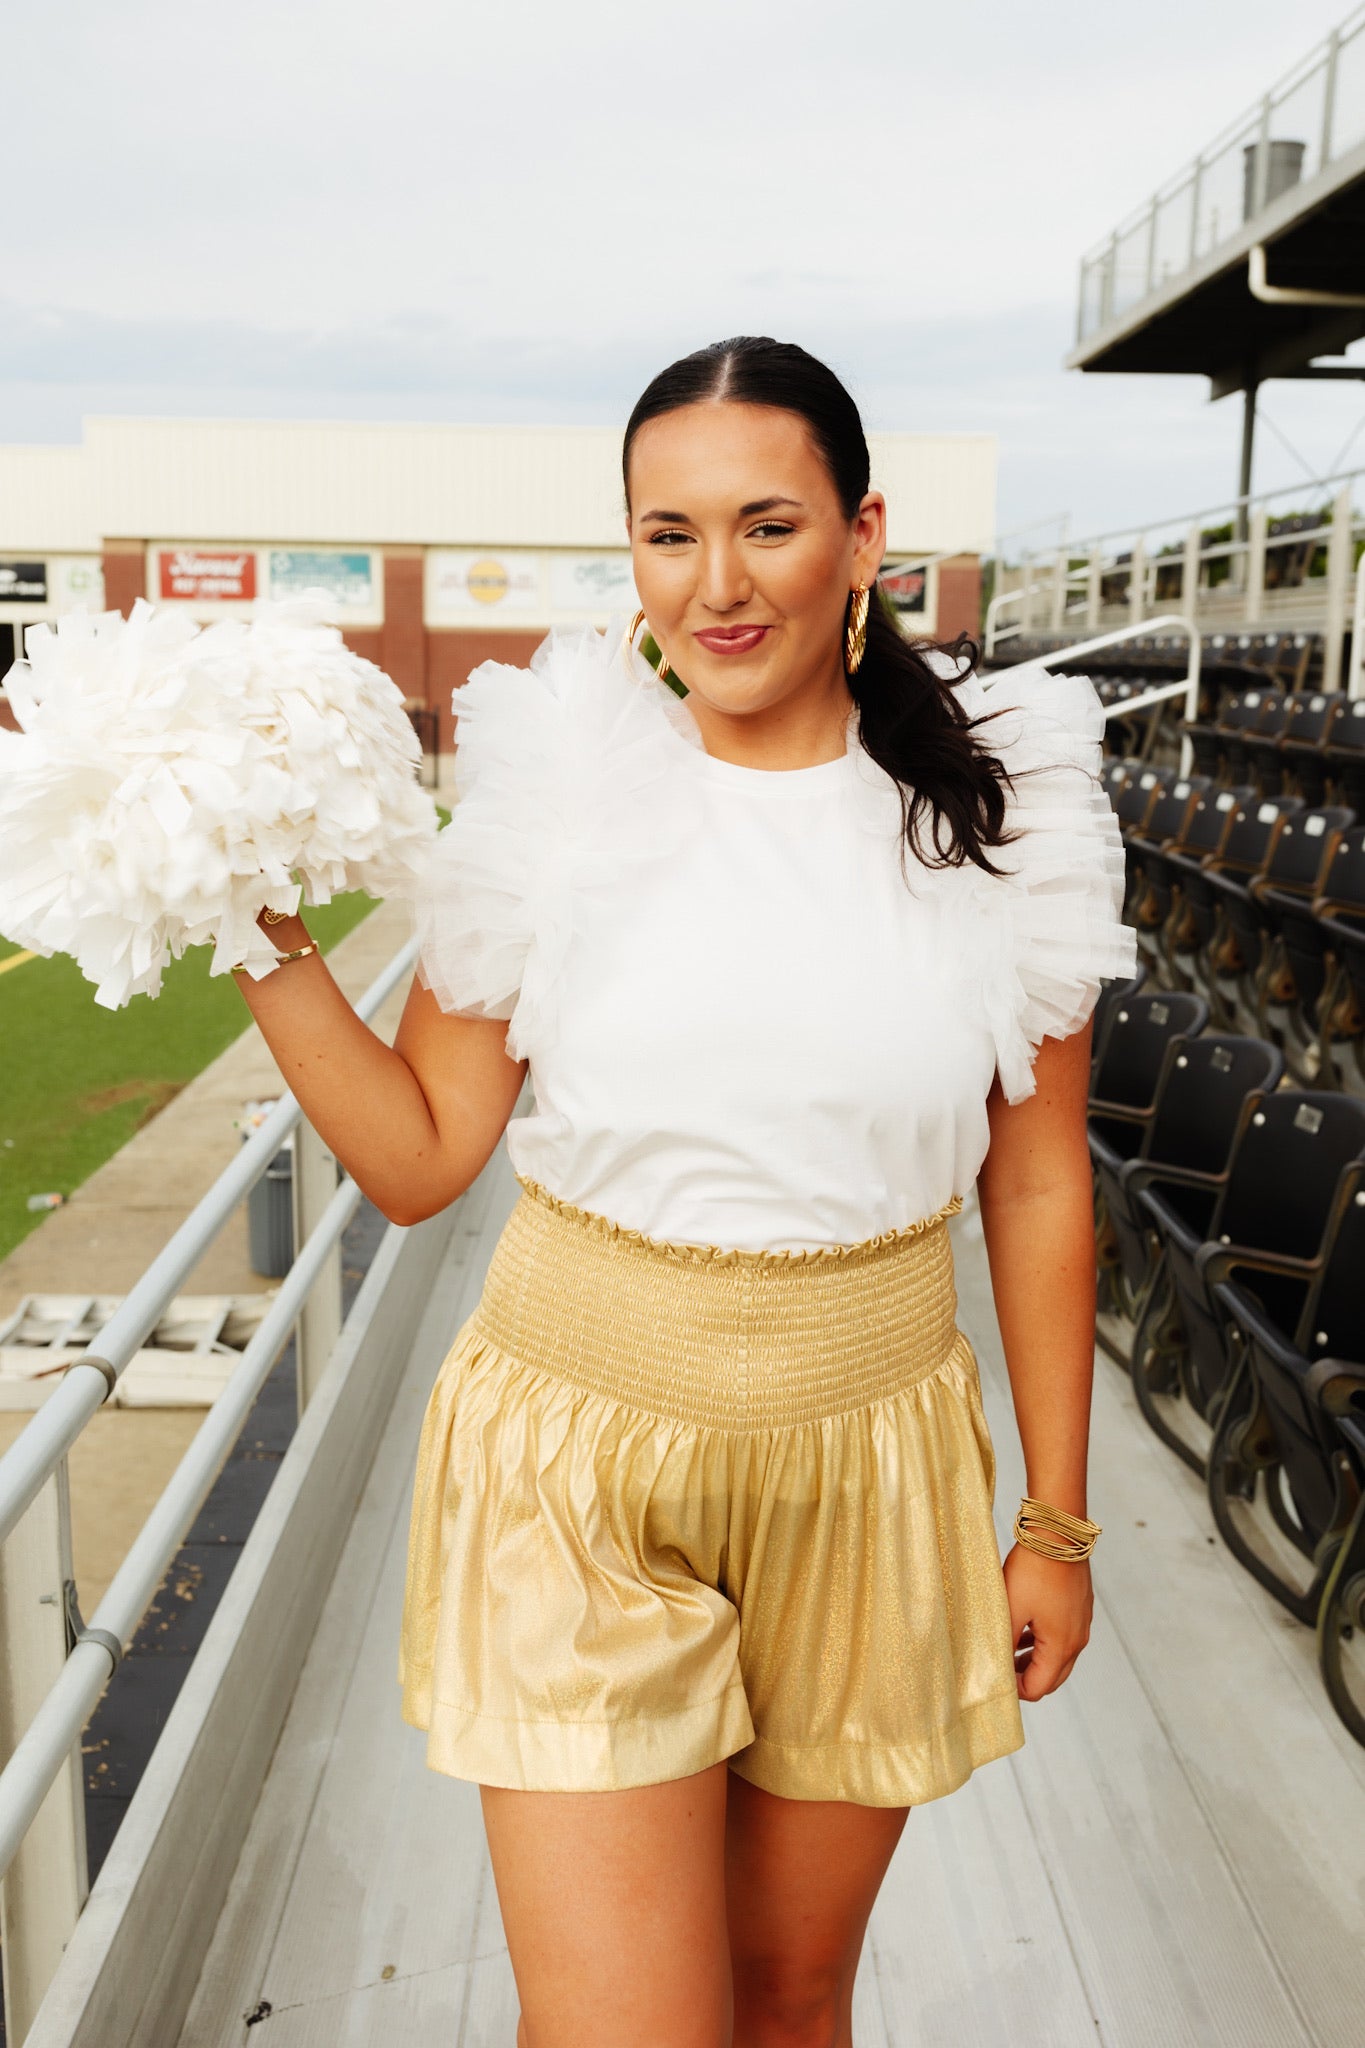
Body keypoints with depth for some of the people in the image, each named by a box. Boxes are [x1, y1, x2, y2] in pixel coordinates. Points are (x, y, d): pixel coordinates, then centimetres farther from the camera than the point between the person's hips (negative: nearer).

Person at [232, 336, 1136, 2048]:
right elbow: (419, 1161, -2)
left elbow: (1037, 1191, 2)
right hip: (579, 1464, -1)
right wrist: (269, 944, -14)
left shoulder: (997, 819, -4)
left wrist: (1057, 1518, 6)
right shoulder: (557, 788, -6)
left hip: (867, 1472, 2)